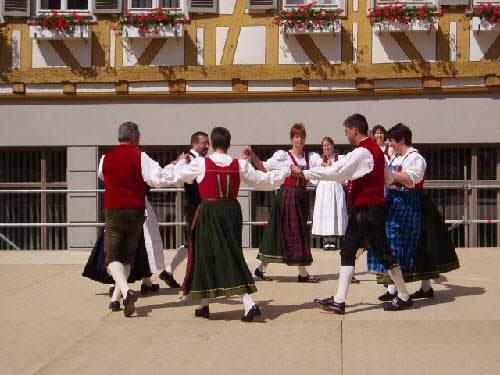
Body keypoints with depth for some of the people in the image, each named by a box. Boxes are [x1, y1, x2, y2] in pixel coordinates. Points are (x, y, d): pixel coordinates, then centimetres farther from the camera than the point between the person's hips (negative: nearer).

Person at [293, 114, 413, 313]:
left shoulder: (362, 152, -18)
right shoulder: (374, 149, 13)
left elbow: (335, 173, -21)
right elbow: (389, 177, 20)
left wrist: (303, 173, -15)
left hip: (369, 211, -10)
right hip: (360, 210, 10)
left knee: (382, 252, 0)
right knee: (347, 251, 6)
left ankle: (404, 296, 14)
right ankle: (339, 300, 5)